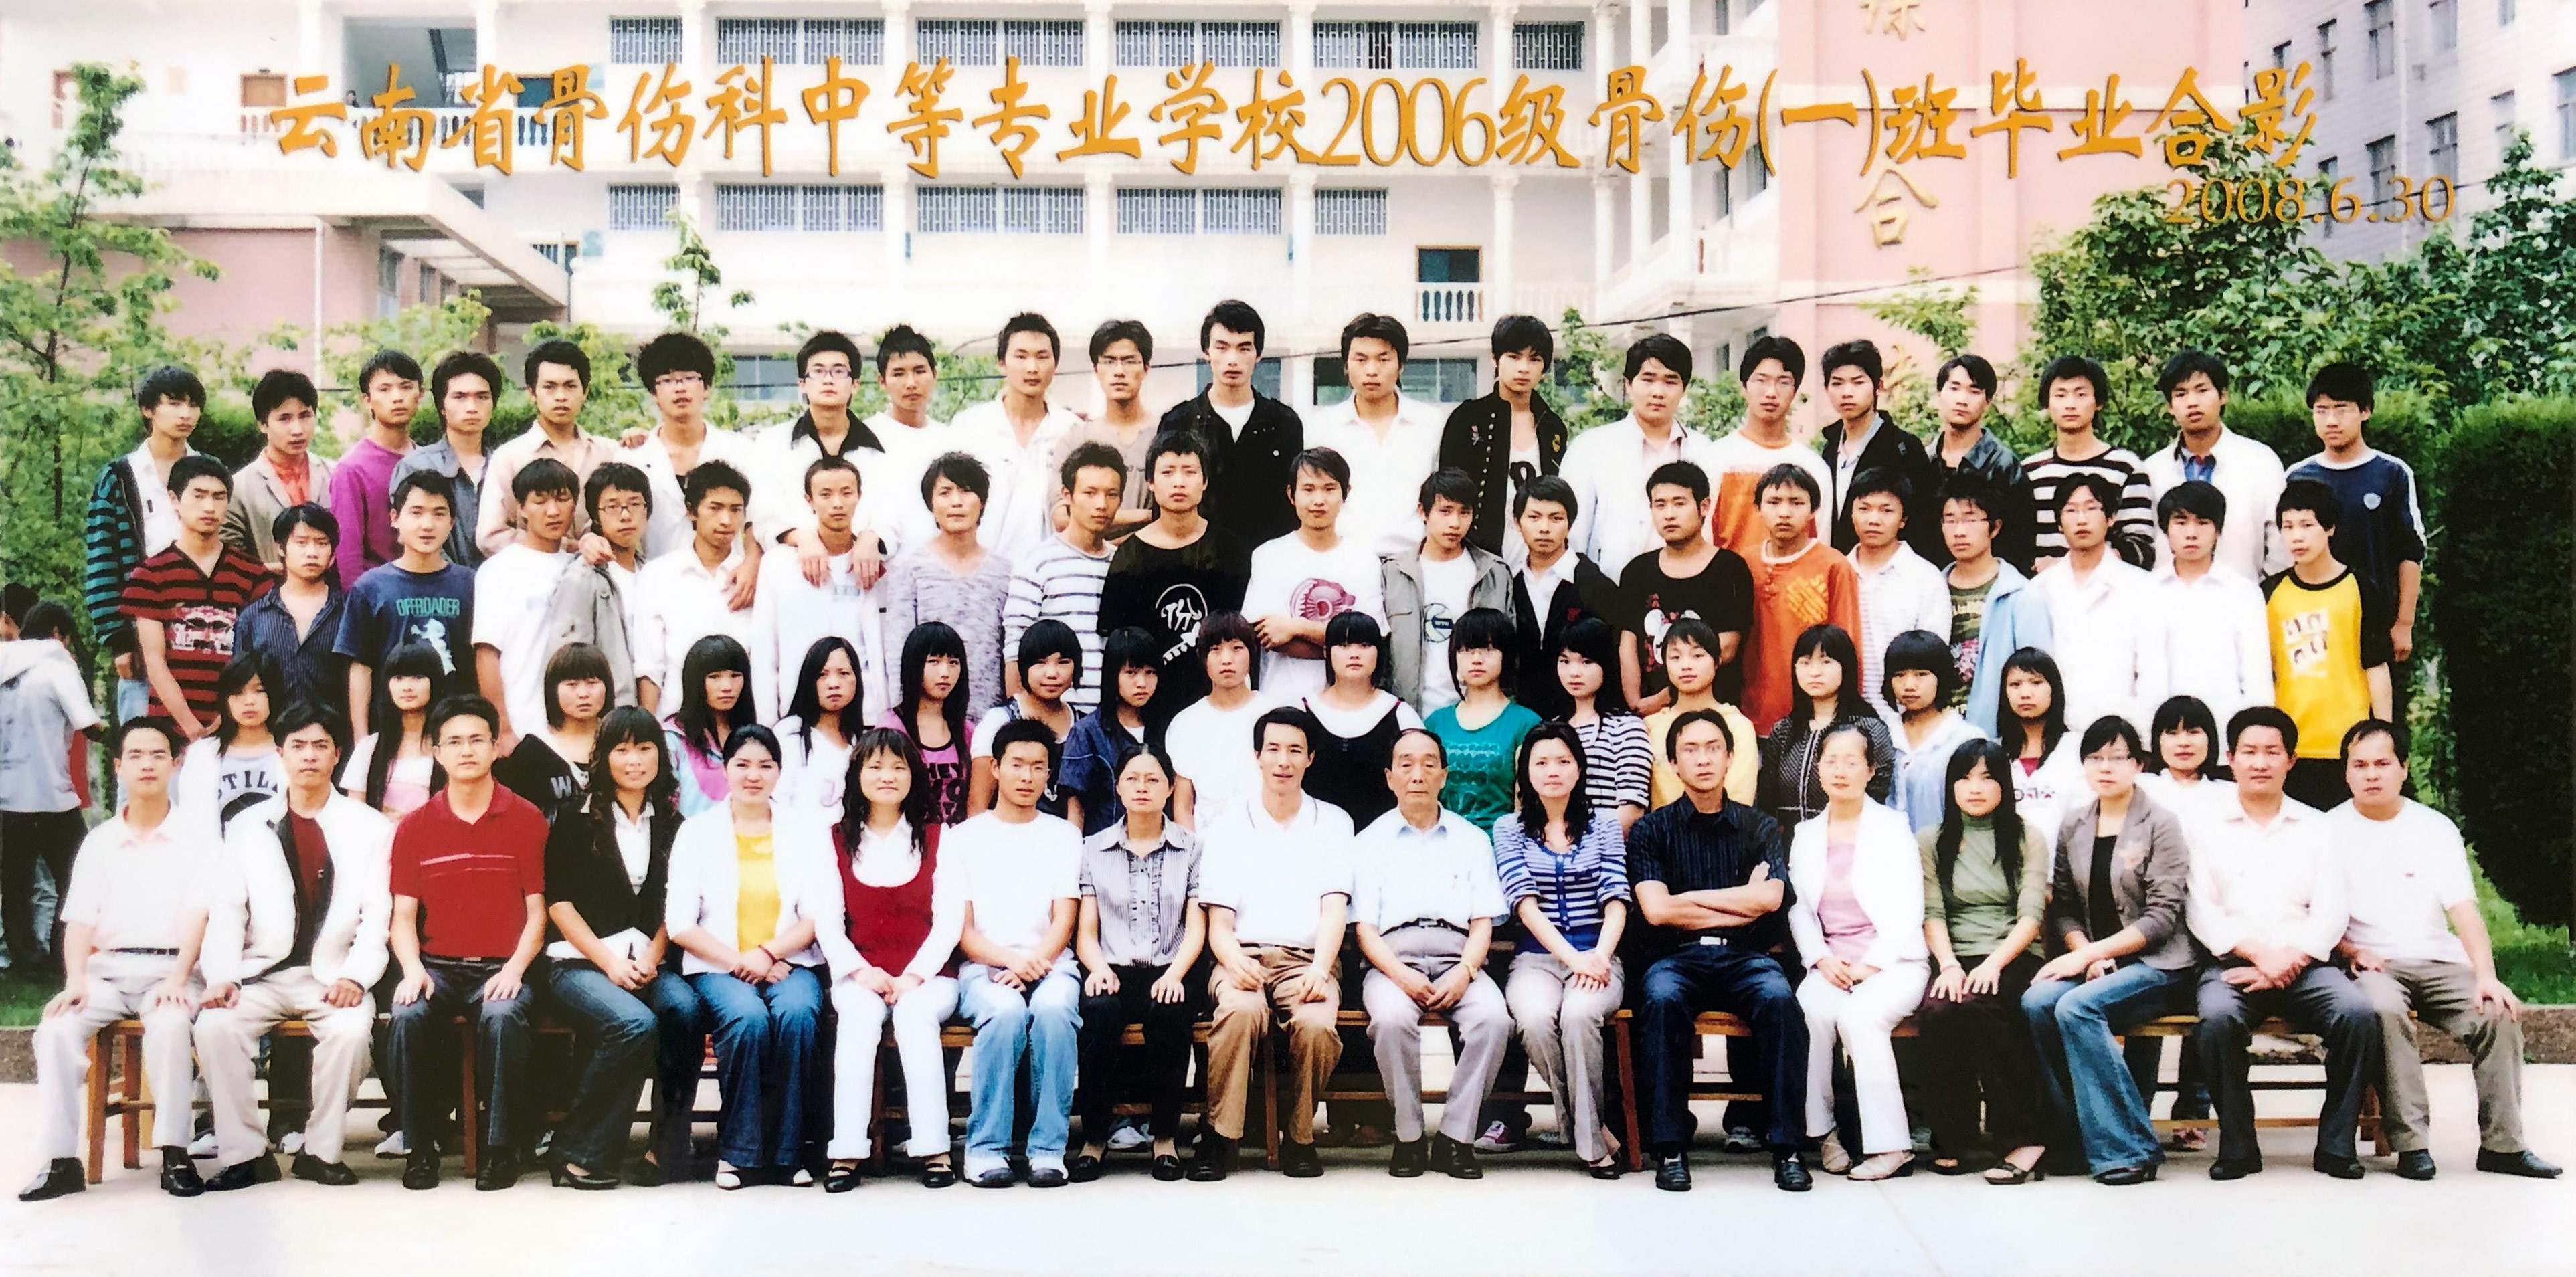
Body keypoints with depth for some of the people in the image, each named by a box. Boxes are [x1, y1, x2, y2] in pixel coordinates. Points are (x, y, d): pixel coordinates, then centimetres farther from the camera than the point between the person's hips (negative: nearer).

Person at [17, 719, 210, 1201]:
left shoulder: (197, 831, 5)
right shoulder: (100, 841, 16)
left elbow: (201, 913, -5)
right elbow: (79, 920, 7)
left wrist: (178, 979, -18)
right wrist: (75, 981, -11)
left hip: (171, 968, -3)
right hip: (108, 969, 3)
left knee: (169, 1025, -34)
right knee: (57, 1027, -25)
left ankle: (174, 1153, -27)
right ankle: (61, 1160, -21)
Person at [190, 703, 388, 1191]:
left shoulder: (369, 828, 8)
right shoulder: (248, 826, 14)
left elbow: (377, 914, 1)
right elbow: (225, 909, 5)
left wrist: (356, 976, -14)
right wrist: (221, 976, -10)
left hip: (334, 975, -2)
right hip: (263, 973, 2)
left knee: (351, 1028, -31)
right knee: (215, 1024, -26)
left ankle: (322, 1150, -14)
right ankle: (245, 1154, -15)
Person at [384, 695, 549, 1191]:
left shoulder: (526, 820, 4)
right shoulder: (415, 827, 9)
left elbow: (538, 910, 2)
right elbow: (403, 916, 7)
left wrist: (514, 969, -14)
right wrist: (413, 970, -13)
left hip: (502, 967, -2)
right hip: (437, 965, 2)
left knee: (503, 1015, -34)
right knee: (409, 1015, -30)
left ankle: (501, 1145, -20)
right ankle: (420, 1145, -13)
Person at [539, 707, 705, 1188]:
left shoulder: (671, 824, 15)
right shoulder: (578, 820, 4)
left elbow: (674, 906, 14)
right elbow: (558, 901, -1)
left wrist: (651, 957, -5)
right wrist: (608, 962, -11)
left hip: (647, 962, 3)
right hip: (578, 961, -3)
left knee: (686, 1010, -31)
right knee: (636, 1023, -33)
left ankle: (667, 1150, -21)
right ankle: (577, 1153, -17)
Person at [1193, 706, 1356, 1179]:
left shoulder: (1333, 822, 15)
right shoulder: (1226, 824, 13)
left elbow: (1334, 907, 1)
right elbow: (1218, 921, 5)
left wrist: (1319, 969, -18)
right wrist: (1234, 962, -19)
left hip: (1308, 959, 0)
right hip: (1242, 957, 0)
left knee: (1315, 1022, -33)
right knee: (1241, 1011, -35)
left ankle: (1299, 1140, -11)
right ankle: (1219, 1136, -23)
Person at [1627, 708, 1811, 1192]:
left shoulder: (1759, 827, 13)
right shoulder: (1652, 831, 9)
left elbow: (1769, 899, -4)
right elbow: (1656, 910, -6)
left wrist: (1690, 898, -2)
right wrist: (1742, 904, -2)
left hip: (1746, 957, 1)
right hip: (1679, 957, -1)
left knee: (1780, 999, -32)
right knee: (1662, 1000, -35)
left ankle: (1787, 1145, -26)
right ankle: (1670, 1147, -29)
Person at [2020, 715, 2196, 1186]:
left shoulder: (2160, 822, -3)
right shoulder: (2074, 824, 11)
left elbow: (2161, 917, -9)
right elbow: (2062, 904, 10)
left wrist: (2089, 954, -16)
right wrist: (2084, 952, -11)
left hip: (2155, 964, -5)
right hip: (2092, 960, 5)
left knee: (2076, 1006, -31)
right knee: (2036, 1001, -26)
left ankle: (2126, 1149, -24)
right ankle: (2074, 1136, -17)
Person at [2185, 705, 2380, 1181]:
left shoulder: (2316, 826, 17)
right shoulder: (2205, 824, 12)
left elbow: (2331, 912, 5)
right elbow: (2202, 913, 2)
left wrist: (2289, 959, -12)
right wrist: (2259, 953, -13)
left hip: (2304, 965, 2)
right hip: (2232, 963, -1)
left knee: (2358, 1011, -29)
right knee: (2217, 1017, -34)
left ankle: (2336, 1142, -14)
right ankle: (2237, 1146, -18)